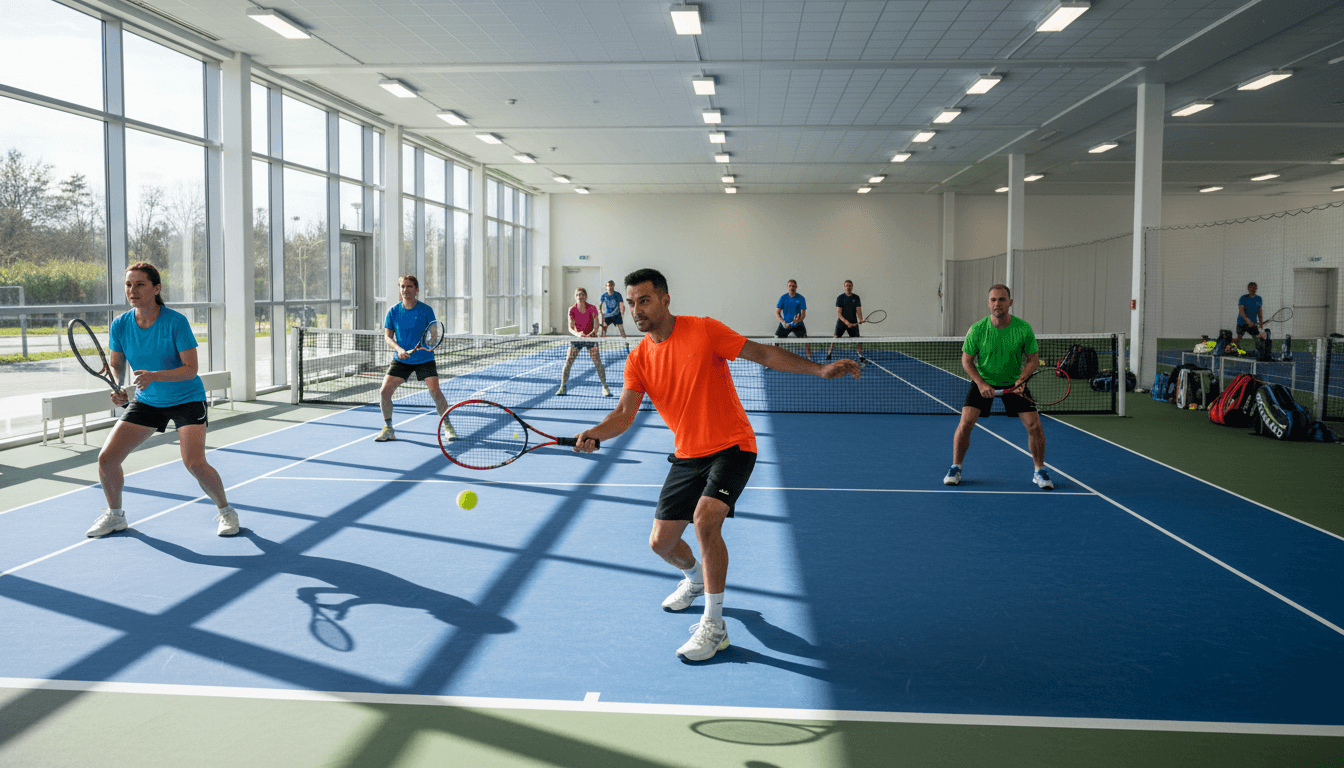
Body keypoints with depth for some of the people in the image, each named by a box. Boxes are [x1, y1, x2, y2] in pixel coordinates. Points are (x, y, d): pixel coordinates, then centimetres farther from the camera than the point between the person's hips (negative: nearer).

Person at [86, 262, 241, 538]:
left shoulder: (176, 322, -20)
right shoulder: (120, 325, -8)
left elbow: (191, 369, -21)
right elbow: (115, 365, 5)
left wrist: (155, 375, -35)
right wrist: (115, 386, -16)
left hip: (186, 399, -5)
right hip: (146, 401, 5)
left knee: (195, 463, -22)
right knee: (106, 458, -3)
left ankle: (225, 511, 4)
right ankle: (115, 515, 24)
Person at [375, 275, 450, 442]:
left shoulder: (426, 310, -6)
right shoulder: (393, 311, -1)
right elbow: (388, 336, 0)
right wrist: (399, 349, -19)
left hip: (424, 359, -2)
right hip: (401, 360, 2)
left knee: (435, 391, -16)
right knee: (384, 392, -8)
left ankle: (448, 427, 3)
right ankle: (388, 429, 11)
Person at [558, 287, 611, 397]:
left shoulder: (592, 309, -12)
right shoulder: (572, 310, -9)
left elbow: (596, 326, -9)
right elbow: (571, 328, -10)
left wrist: (593, 333, -30)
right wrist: (577, 334, -30)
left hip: (591, 338, -1)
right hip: (577, 338, 1)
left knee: (598, 363, -11)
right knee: (568, 362, -8)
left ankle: (605, 388, 2)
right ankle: (563, 387, 7)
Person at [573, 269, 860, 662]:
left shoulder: (704, 330, -12)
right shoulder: (639, 359, 0)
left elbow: (763, 353, -9)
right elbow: (625, 412, -9)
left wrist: (820, 369, -18)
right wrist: (596, 433, -31)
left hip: (731, 447, -5)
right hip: (687, 456, 6)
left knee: (705, 519, -29)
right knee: (661, 542, 7)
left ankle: (714, 626, -15)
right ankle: (695, 579, 44)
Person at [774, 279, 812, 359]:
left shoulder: (801, 298, -7)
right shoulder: (783, 298, -4)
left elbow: (803, 315, -9)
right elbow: (777, 312, -5)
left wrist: (798, 320, -31)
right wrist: (783, 322, -22)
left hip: (798, 324, -1)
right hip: (785, 324, 1)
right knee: (776, 339, -10)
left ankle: (809, 357, 1)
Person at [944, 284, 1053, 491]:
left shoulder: (1024, 328, -15)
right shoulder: (977, 330, -17)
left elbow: (1033, 359, -5)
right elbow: (967, 360, -7)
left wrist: (1022, 378, -23)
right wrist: (981, 383, -20)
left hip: (1014, 382, 1)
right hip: (983, 381, -1)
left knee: (1034, 425, -8)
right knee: (965, 423, -16)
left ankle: (1039, 471, 13)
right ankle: (955, 469, 3)